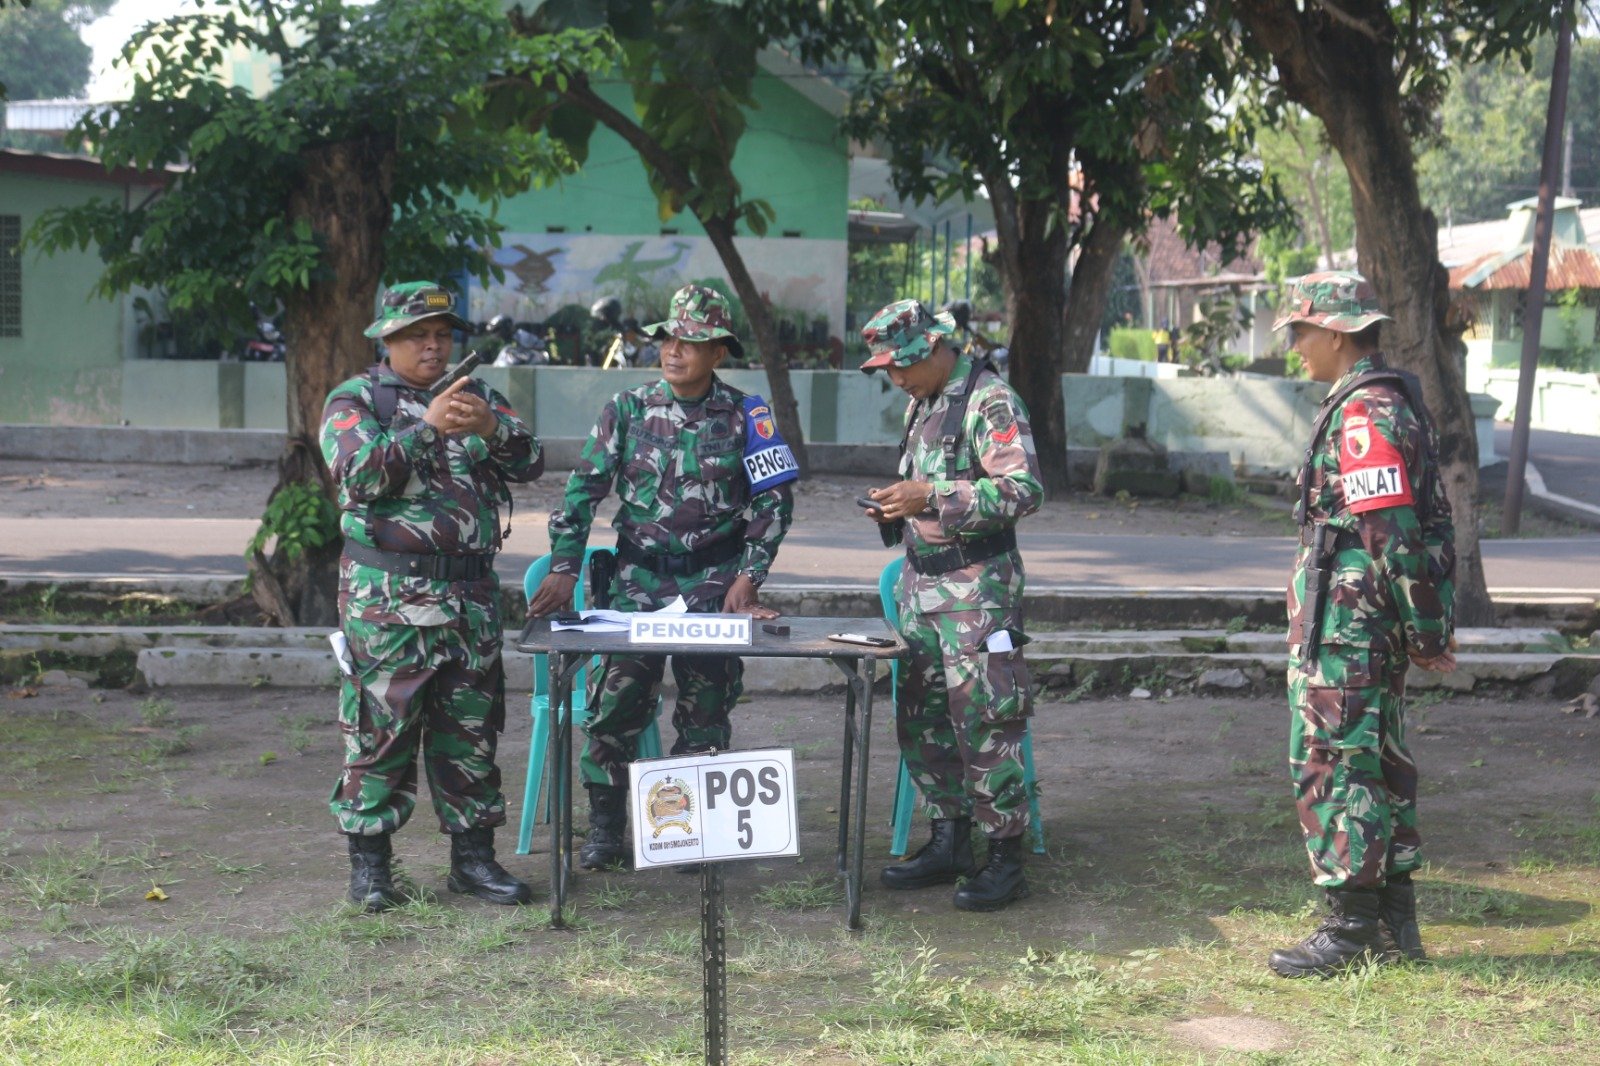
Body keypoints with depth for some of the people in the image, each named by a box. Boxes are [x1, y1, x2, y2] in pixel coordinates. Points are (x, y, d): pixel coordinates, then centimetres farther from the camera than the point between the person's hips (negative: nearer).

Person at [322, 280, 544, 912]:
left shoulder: (477, 398, 15)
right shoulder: (355, 401, 2)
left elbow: (530, 463, 2)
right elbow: (359, 474, -15)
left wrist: (490, 427, -17)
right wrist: (428, 427, -22)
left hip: (471, 594, 4)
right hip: (388, 597, -4)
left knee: (471, 729, 9)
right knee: (380, 729, -1)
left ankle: (473, 857, 18)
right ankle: (369, 862, 10)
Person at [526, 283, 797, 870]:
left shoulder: (744, 415, 0)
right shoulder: (628, 408, 2)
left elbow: (774, 500, 3)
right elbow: (584, 488, 3)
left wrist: (748, 578, -5)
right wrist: (564, 567, -5)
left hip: (714, 582, 0)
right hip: (639, 578, 1)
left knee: (706, 708, 3)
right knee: (617, 699, -5)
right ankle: (605, 828, 8)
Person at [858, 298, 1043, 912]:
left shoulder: (989, 400, -12)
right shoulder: (921, 404, 16)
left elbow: (1025, 489, -21)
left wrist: (932, 497, -24)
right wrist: (896, 509, 5)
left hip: (977, 585, -9)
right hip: (922, 581, 9)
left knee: (983, 722, -7)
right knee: (920, 719, 11)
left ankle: (1006, 857, 2)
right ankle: (949, 844, 22)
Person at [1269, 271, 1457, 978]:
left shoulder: (1362, 415, -18)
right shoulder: (1396, 401, 15)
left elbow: (1391, 535, -22)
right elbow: (1429, 519, 18)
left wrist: (1426, 631, -18)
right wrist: (1428, 625, 18)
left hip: (1344, 626, -11)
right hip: (1376, 623, 11)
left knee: (1333, 767, -3)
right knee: (1378, 765, 15)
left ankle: (1351, 930, 3)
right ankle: (1394, 924, 22)